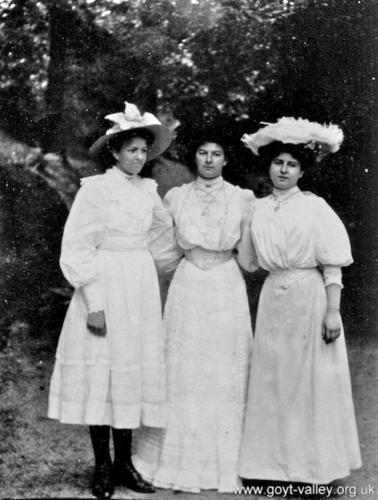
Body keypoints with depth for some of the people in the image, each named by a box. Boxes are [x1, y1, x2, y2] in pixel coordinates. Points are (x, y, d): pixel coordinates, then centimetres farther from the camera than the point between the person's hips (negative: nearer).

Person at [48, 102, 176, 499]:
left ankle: (124, 464, 17)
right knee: (102, 372, -1)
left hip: (142, 288, 6)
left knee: (135, 371, 7)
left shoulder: (148, 190, 9)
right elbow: (76, 249, -10)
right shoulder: (95, 188, -7)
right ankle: (102, 468, 9)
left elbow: (165, 227, 28)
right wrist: (94, 303, -15)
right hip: (106, 288, -5)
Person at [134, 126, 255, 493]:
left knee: (225, 377, 4)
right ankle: (183, 461, 16)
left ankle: (224, 463, 17)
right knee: (184, 375, 4)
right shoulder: (175, 197, 3)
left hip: (227, 288, -1)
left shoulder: (243, 198, -1)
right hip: (187, 287, 1)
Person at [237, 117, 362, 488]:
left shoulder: (315, 207, -3)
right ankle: (276, 463, 19)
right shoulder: (258, 210, 8)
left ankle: (313, 469, 14)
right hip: (273, 300, 4)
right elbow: (246, 261, 17)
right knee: (273, 381, 7)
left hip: (311, 298, -4)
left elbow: (332, 265, -6)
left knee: (312, 381, 2)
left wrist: (333, 311, -12)